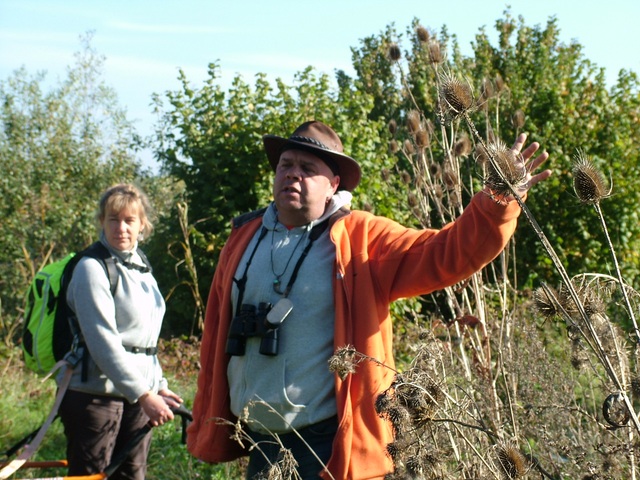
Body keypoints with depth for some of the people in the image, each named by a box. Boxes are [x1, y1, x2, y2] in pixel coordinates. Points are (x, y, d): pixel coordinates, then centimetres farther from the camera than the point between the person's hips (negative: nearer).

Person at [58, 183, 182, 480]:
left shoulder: (141, 268, 13)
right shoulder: (92, 268, -11)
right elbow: (103, 342, -19)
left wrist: (158, 386, 11)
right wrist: (144, 394, -23)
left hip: (138, 393, 8)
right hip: (95, 395, -8)